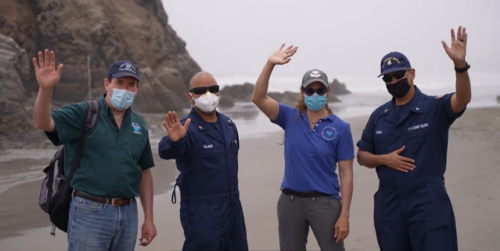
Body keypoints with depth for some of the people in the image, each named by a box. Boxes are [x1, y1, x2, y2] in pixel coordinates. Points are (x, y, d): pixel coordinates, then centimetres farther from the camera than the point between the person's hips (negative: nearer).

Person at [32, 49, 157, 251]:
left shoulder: (138, 124, 10)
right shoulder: (83, 113, -3)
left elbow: (144, 173, 13)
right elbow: (42, 123, -19)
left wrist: (148, 218, 10)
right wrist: (46, 89, -37)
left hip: (128, 213, 5)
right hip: (90, 212, -5)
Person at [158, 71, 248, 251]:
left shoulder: (229, 125, 7)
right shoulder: (188, 129, -15)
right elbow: (166, 152, -35)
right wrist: (173, 140, -57)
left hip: (233, 207, 7)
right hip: (202, 211, -7)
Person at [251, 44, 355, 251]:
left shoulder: (340, 127, -4)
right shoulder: (291, 118, 2)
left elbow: (346, 174, -5)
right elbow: (258, 98, -10)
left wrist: (344, 215, -10)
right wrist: (270, 64, -22)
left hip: (324, 202, -2)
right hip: (290, 201, 3)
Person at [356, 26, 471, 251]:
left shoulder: (434, 107, -2)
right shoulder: (379, 116, 10)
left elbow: (462, 99, -23)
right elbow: (362, 156, 14)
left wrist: (460, 64, -39)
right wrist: (384, 159, -7)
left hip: (428, 202, -4)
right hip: (388, 204, 4)